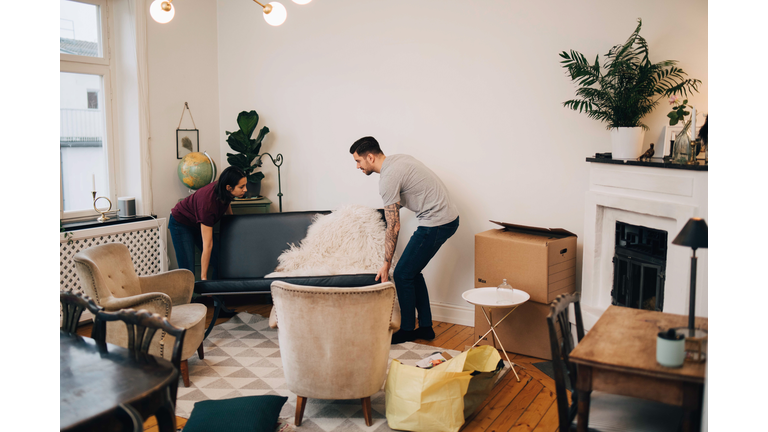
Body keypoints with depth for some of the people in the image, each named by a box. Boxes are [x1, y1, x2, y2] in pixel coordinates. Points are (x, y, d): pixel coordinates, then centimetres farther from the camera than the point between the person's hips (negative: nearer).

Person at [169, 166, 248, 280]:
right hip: (181, 223, -7)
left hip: (199, 223, 7)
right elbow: (207, 245, -38)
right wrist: (203, 278, -33)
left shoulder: (224, 192, -21)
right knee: (188, 272, -14)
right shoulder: (208, 202, -40)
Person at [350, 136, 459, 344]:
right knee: (412, 271, 17)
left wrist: (386, 265, -12)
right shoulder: (398, 159, 11)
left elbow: (393, 227, -17)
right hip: (449, 216, 10)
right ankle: (425, 327, 23)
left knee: (403, 274, 0)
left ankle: (407, 331, 14)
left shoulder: (388, 178, -17)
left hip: (436, 223, -10)